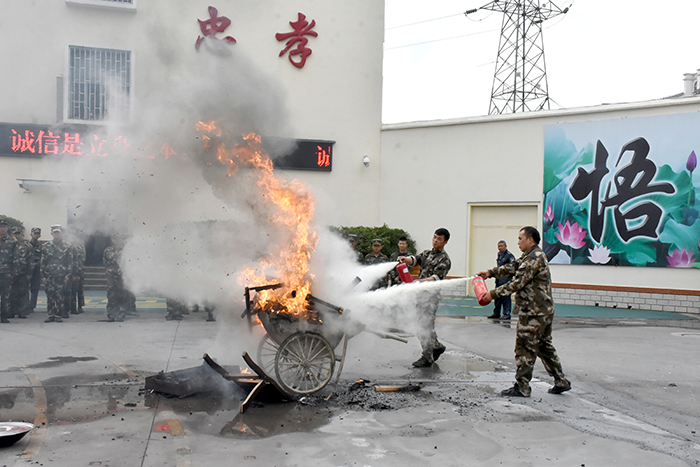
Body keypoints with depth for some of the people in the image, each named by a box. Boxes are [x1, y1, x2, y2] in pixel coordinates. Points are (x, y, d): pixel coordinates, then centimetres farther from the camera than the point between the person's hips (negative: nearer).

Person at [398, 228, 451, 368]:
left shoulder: (444, 259, -5)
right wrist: (405, 259, -20)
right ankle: (437, 347, 33)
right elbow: (415, 259, 3)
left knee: (426, 325, -10)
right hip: (421, 293, 8)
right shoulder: (427, 253, 19)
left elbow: (437, 276, -17)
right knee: (423, 324, 14)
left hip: (432, 294, -8)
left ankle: (427, 358, -4)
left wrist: (421, 281, -33)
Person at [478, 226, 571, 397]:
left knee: (525, 348, -3)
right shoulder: (535, 255, 15)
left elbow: (517, 283, -20)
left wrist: (494, 294, -16)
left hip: (533, 312, -11)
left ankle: (521, 387, 4)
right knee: (544, 346, 17)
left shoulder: (534, 258, -18)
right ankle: (561, 382, 23)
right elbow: (513, 267, 23)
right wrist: (491, 272, 18)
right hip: (544, 310, 11)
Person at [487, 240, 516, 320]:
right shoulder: (499, 255, 17)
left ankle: (507, 314, -2)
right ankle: (496, 313, 18)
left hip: (506, 280, -8)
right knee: (497, 297, 11)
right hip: (499, 280, 8)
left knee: (506, 297, -7)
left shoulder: (509, 255, -8)